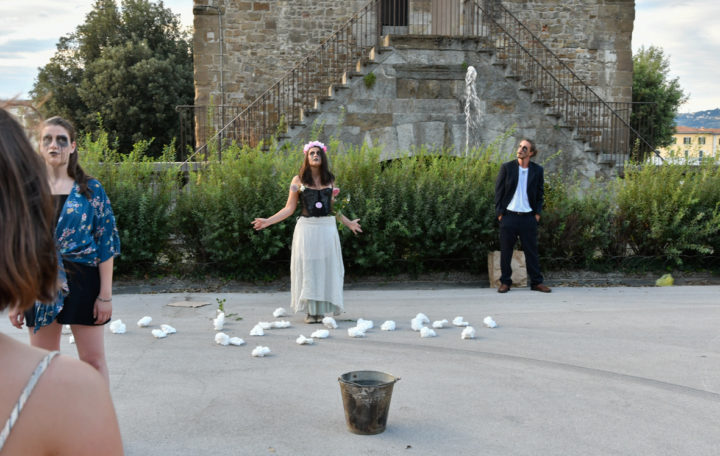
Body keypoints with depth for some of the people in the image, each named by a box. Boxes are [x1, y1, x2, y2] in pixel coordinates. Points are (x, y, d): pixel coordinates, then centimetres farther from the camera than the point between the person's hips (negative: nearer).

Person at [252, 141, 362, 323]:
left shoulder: (330, 180, 10)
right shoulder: (299, 180, 3)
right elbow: (289, 208, 2)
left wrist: (348, 223, 25)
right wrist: (268, 221, -6)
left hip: (327, 228, 3)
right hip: (306, 228, -2)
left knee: (326, 268, 3)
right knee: (307, 268, -1)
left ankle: (322, 310, 10)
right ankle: (310, 312, 5)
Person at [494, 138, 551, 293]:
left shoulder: (537, 170, 6)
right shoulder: (507, 168, 1)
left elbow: (540, 193, 12)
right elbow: (498, 191, 1)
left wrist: (537, 213, 3)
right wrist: (499, 213, -5)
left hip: (528, 217, 1)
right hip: (509, 216, -1)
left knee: (532, 251, 6)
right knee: (506, 251, 3)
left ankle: (536, 282, 14)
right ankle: (505, 282, 13)